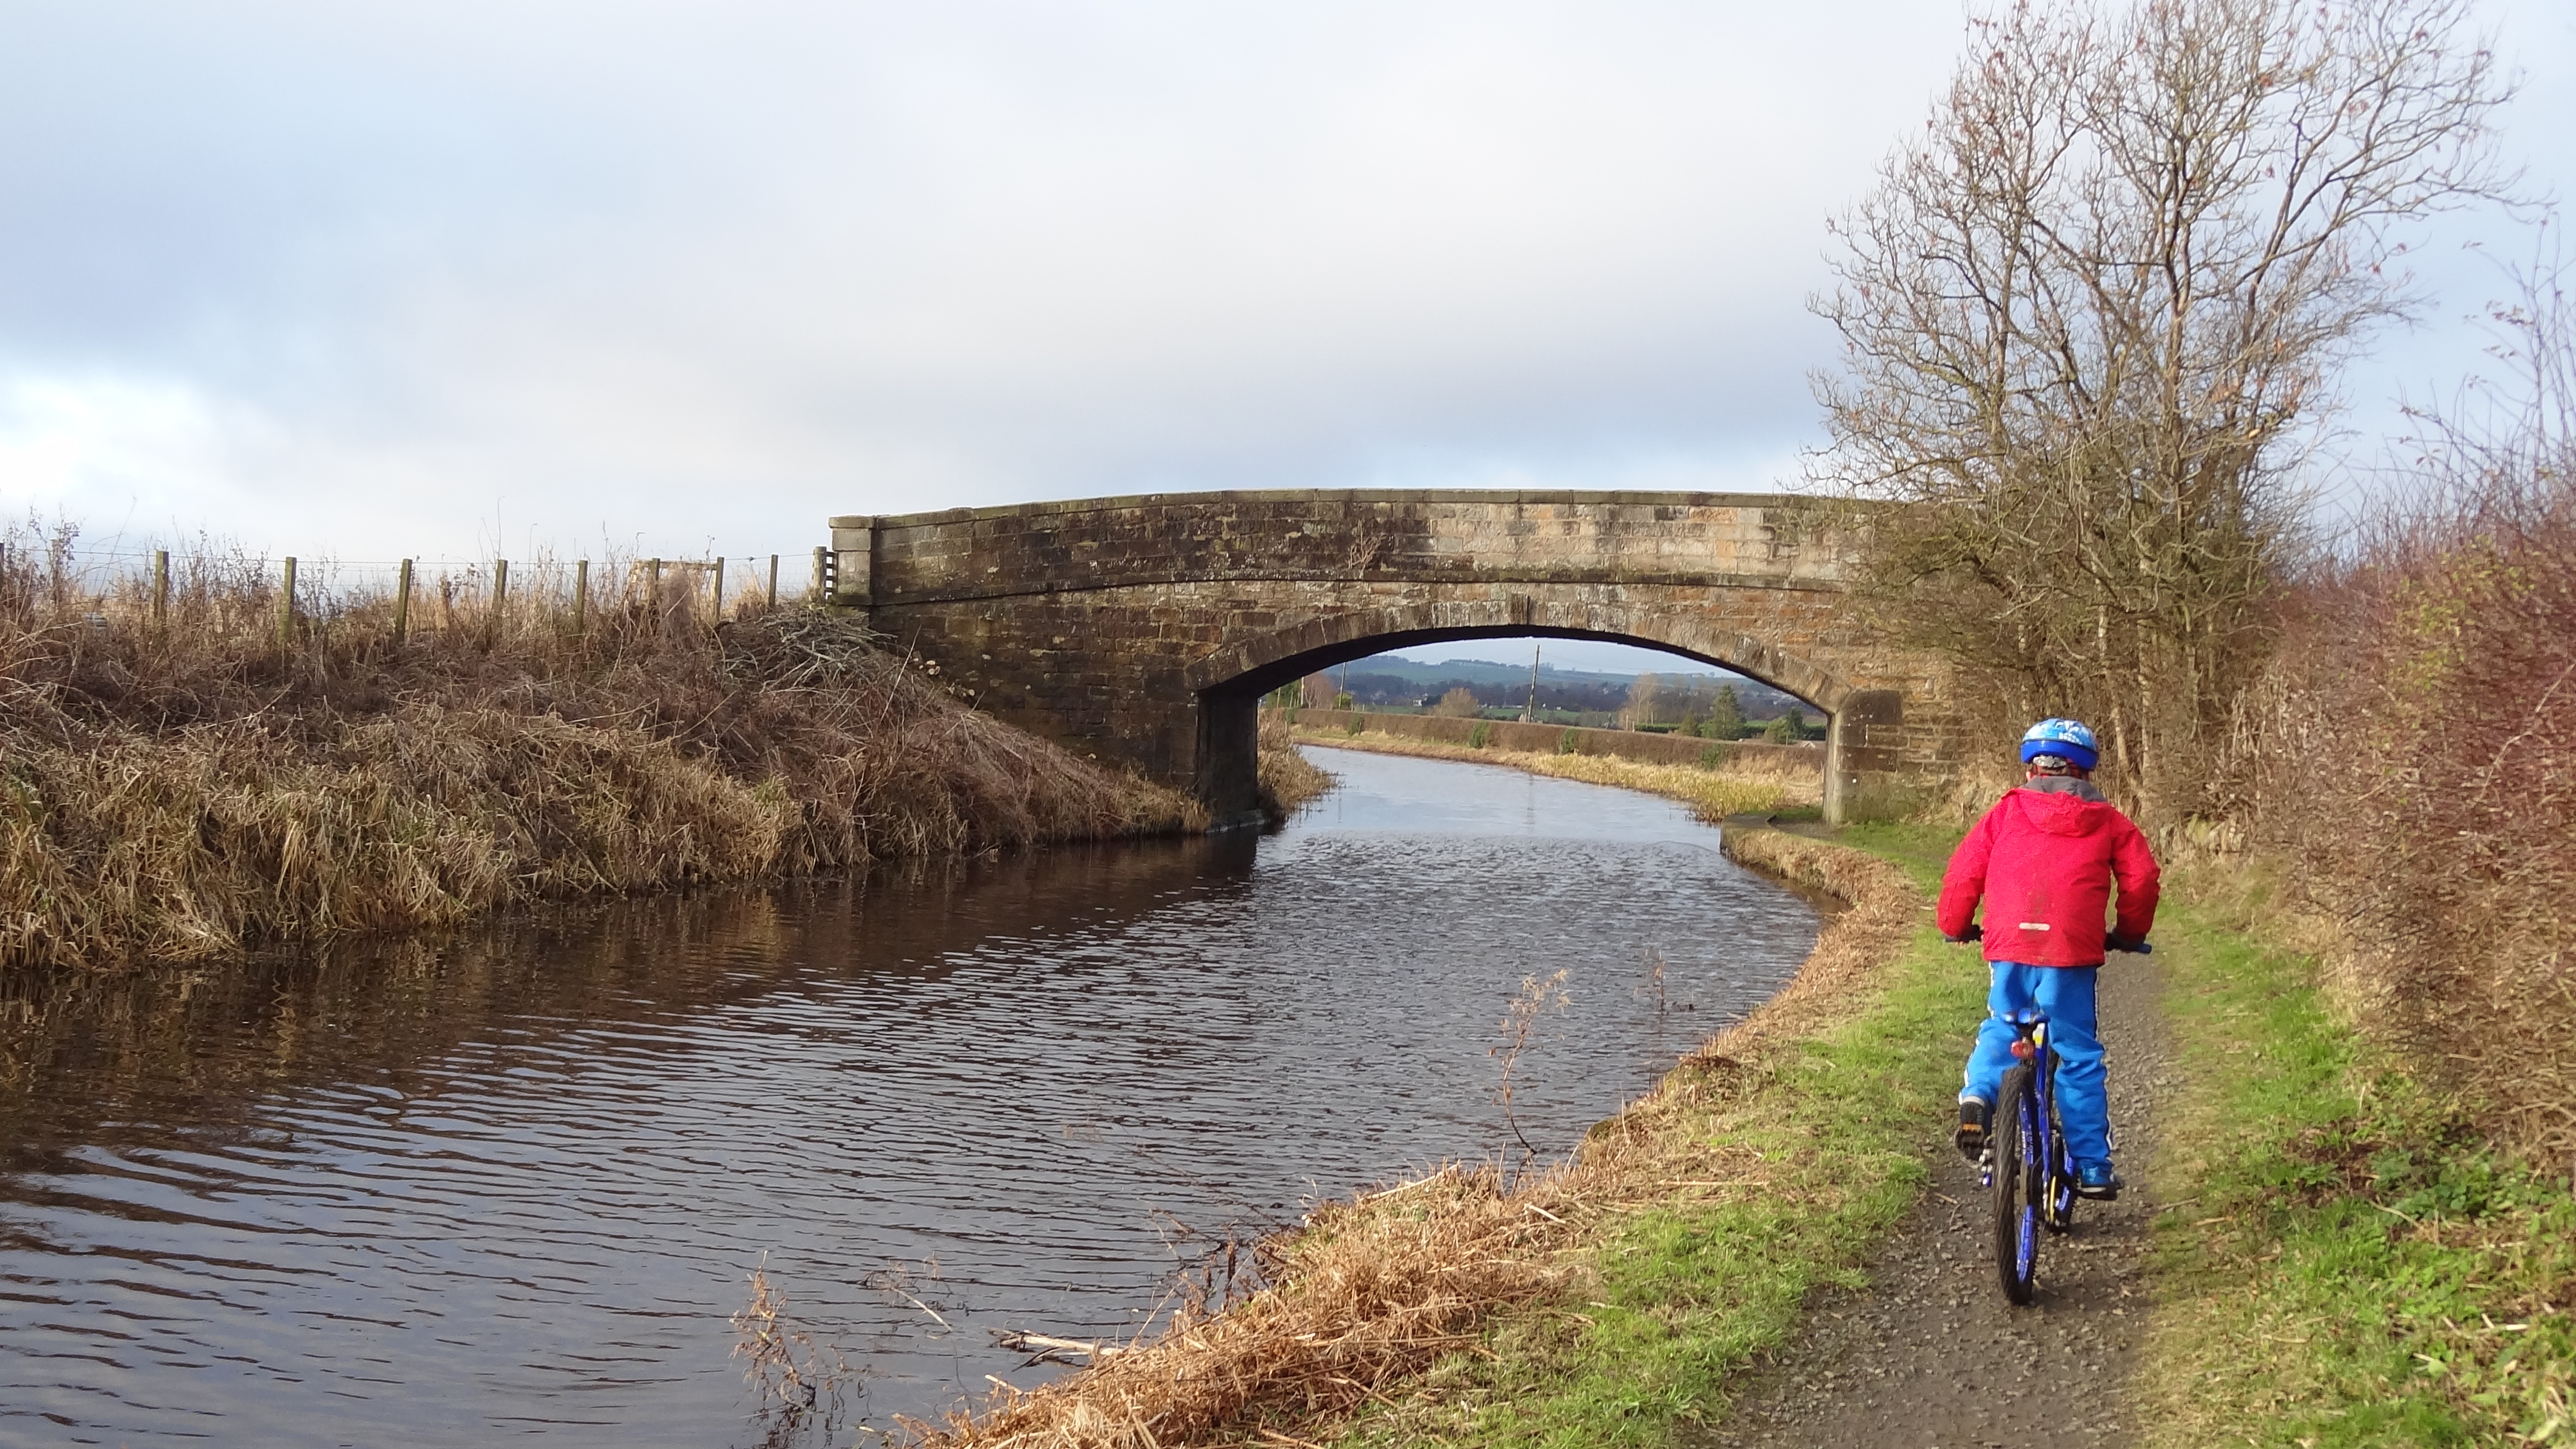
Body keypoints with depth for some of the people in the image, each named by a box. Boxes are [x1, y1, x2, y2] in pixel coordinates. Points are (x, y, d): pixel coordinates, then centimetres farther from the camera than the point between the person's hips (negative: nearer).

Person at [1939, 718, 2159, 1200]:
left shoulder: (2006, 812, 13)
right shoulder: (2106, 820, 14)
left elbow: (1963, 871, 8)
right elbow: (2142, 877, 7)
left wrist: (1955, 926, 23)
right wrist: (2129, 933, 23)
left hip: (2009, 946, 1)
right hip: (2073, 950, -1)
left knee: (2000, 1031, 24)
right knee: (2080, 1058, 9)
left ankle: (1977, 1094, -3)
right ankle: (2092, 1169, 12)